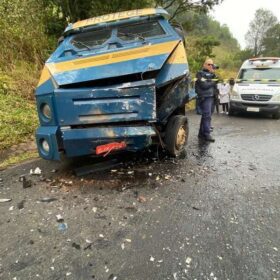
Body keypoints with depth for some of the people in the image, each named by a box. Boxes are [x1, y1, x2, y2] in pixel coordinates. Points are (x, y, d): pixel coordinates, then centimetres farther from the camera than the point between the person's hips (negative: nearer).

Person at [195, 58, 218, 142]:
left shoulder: (211, 74, 21)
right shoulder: (200, 74, -4)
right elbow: (204, 85, -16)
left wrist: (214, 73, 2)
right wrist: (214, 82, -5)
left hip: (211, 97, 8)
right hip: (205, 97, -8)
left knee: (206, 116, 10)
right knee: (207, 116, -14)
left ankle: (201, 133, 17)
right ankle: (207, 134, -14)